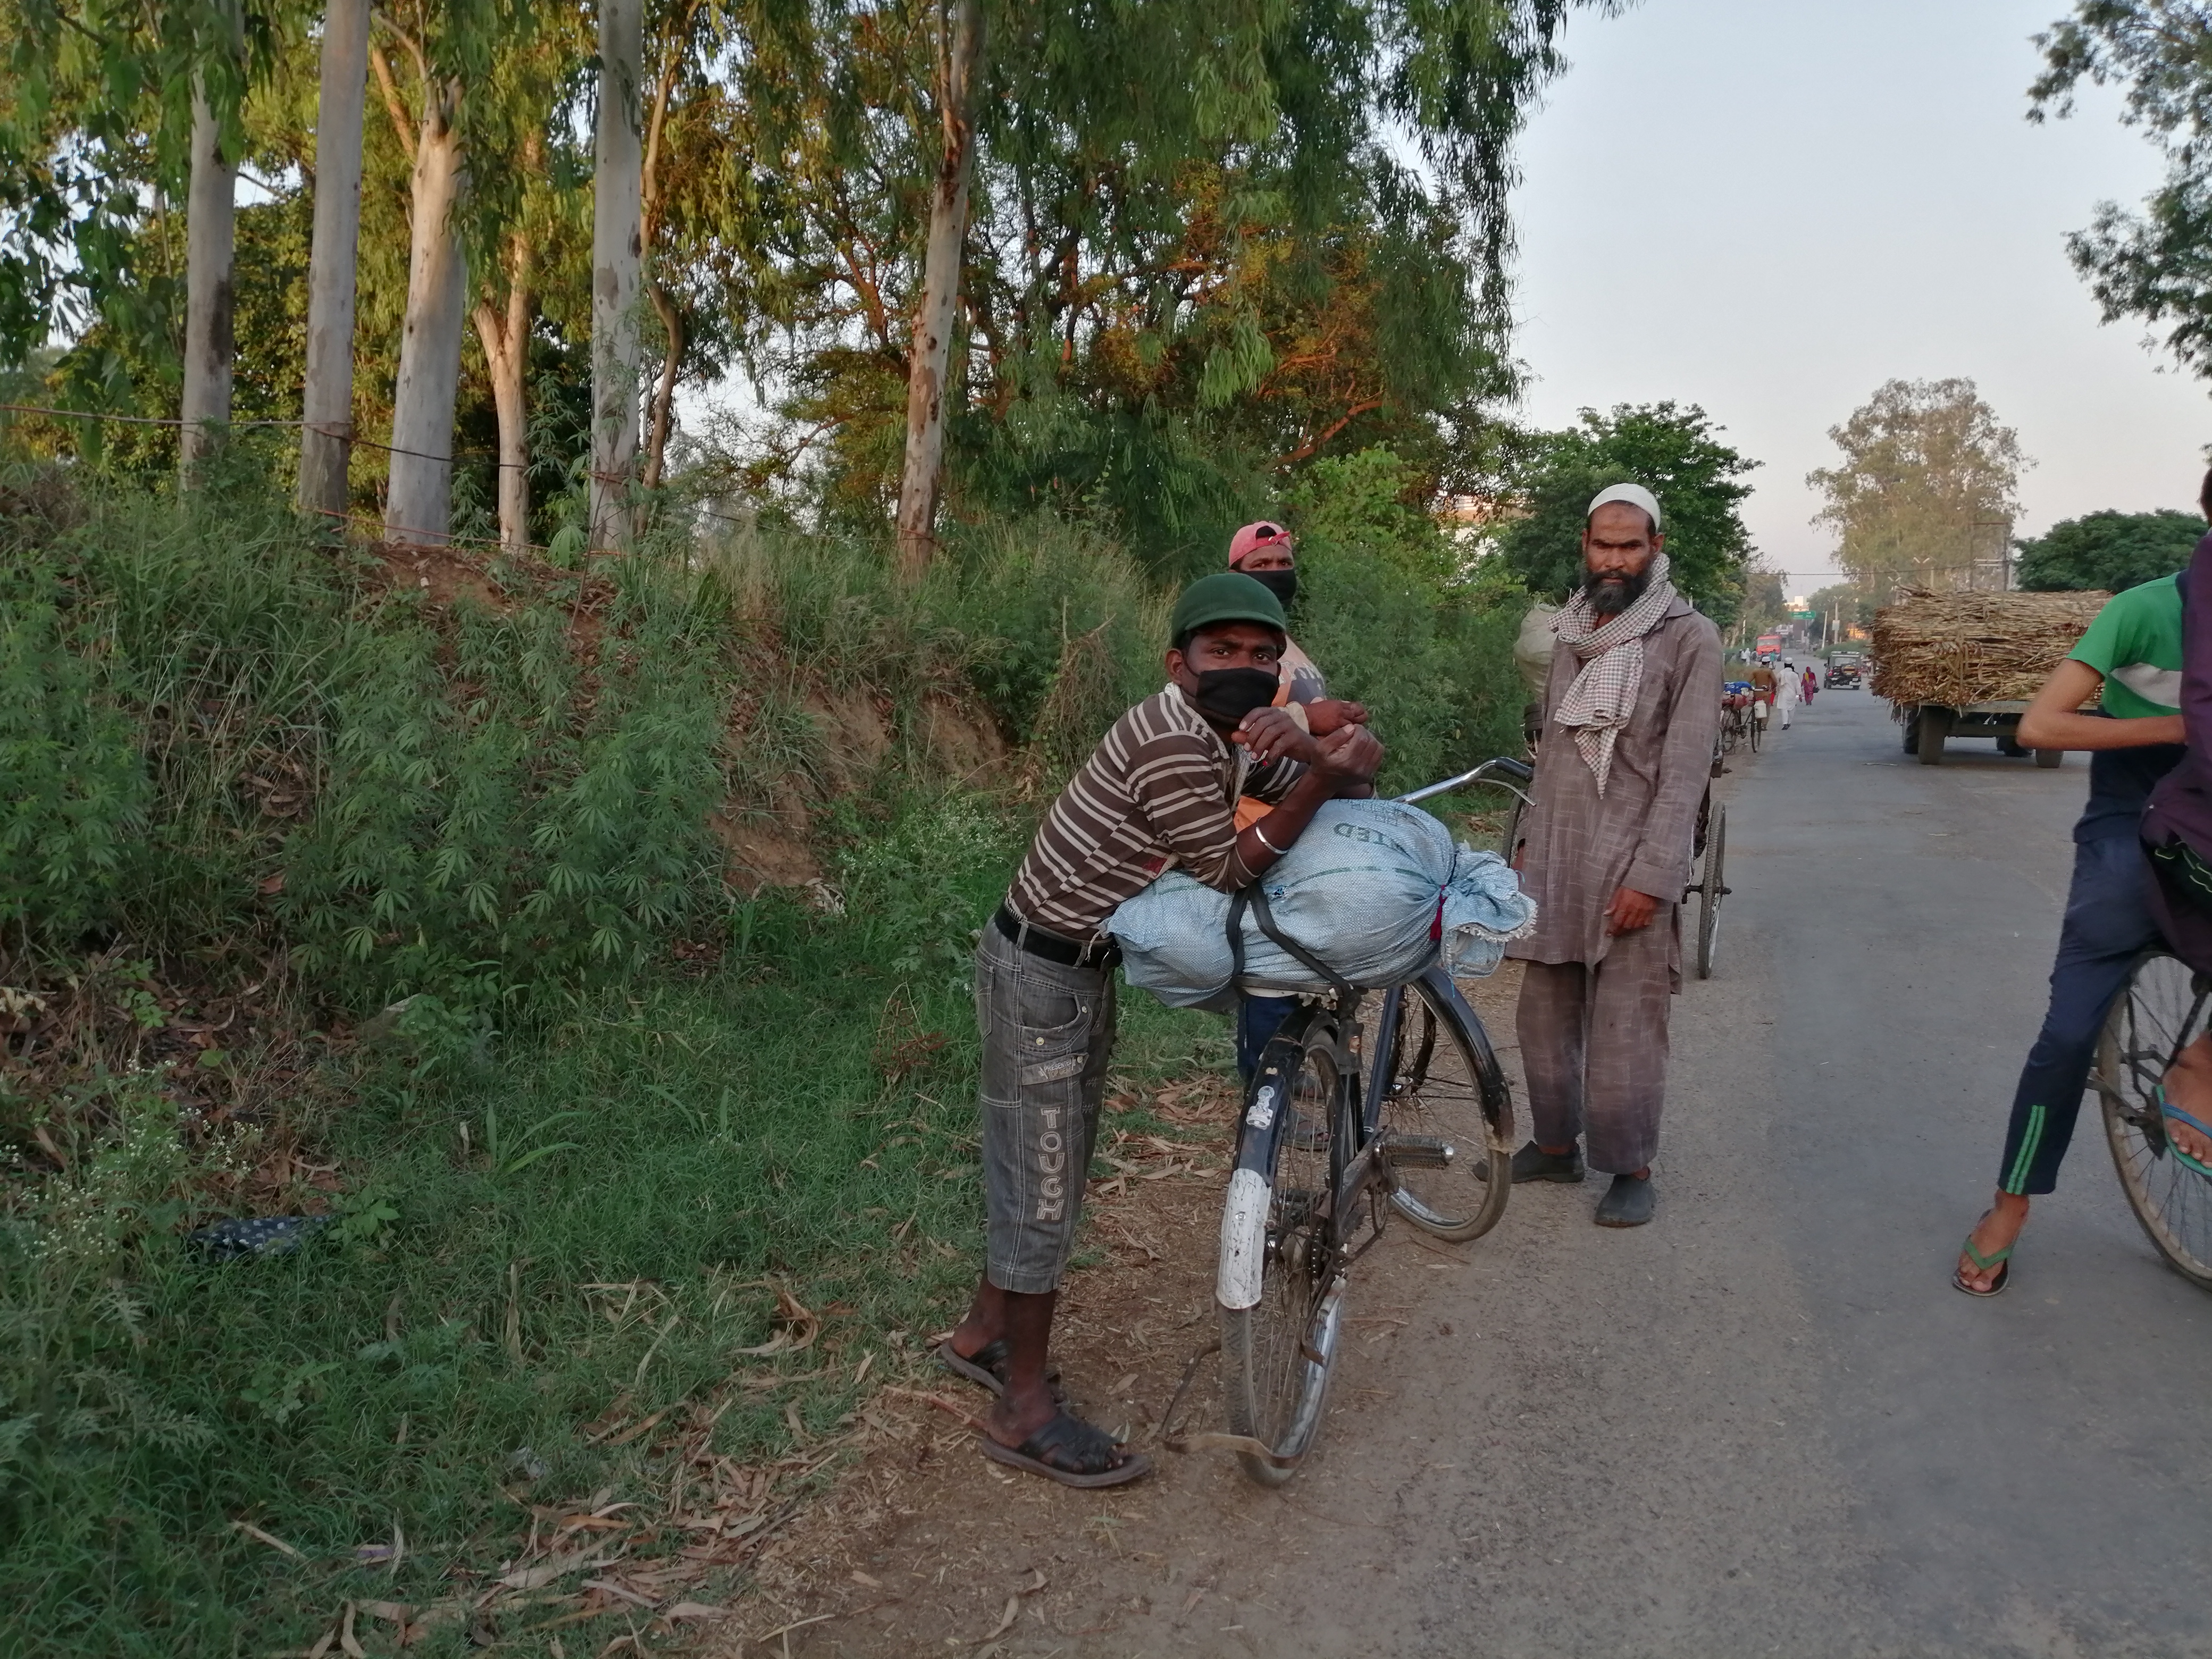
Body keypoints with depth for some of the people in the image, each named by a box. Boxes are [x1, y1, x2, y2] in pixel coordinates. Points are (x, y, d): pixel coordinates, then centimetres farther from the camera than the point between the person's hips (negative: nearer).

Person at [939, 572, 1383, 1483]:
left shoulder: (1236, 732, 4)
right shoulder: (1171, 740, -26)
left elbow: (1357, 776, 3)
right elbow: (1229, 871, -20)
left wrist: (1311, 750, -19)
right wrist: (1318, 776, -28)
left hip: (1082, 965, 10)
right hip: (1041, 970, -9)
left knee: (1042, 1166, 21)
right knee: (1043, 1187, 0)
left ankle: (983, 1332, 39)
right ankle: (1023, 1410, 14)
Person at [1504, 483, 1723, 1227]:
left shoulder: (1689, 638, -6)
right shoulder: (1573, 634, 13)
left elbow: (1685, 769, -12)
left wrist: (1650, 876, -17)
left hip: (1631, 866, -6)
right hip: (1556, 860, 6)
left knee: (1626, 1026, -2)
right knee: (1545, 1013, 11)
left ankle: (1631, 1168, 13)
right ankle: (1556, 1144, 26)